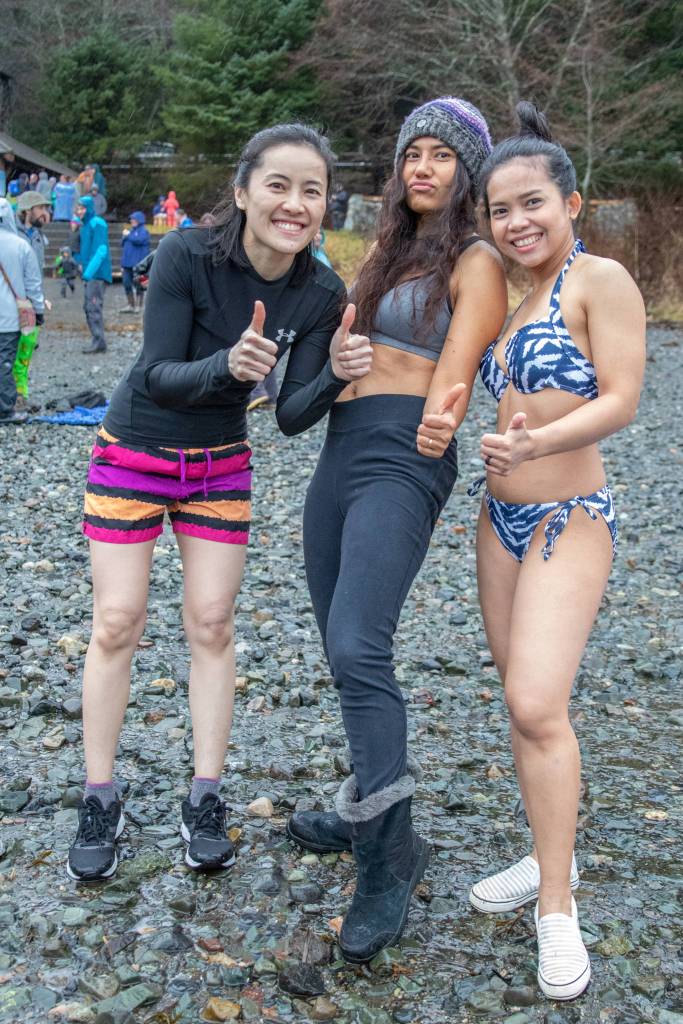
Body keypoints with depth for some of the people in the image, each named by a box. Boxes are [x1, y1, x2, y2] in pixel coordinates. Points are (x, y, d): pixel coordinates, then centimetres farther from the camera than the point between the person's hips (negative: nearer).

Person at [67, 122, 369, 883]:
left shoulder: (321, 294, -13)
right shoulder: (186, 255, -24)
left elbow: (294, 415, -11)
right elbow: (159, 375, -22)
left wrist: (336, 372, -31)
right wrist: (227, 365, -41)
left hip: (220, 464, 3)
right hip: (133, 453, -2)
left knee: (211, 624, 3)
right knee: (117, 623, -2)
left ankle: (204, 802, 16)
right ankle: (99, 803, 13)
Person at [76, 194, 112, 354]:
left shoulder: (97, 224, -11)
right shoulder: (85, 225, 17)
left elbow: (101, 251, -19)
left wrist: (88, 272, -24)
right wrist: (81, 264, 15)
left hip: (97, 273, -10)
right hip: (89, 273, 10)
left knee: (94, 306, -11)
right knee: (88, 307, 10)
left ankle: (99, 341, -9)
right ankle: (98, 341, 15)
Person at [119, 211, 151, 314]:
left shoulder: (143, 231, -4)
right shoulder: (131, 230, 18)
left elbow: (139, 240, -23)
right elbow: (123, 245, 22)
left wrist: (128, 235, -10)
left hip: (138, 264, -7)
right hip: (127, 264, 7)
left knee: (138, 285, -2)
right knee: (127, 284, 7)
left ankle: (138, 305, 6)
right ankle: (130, 305, 15)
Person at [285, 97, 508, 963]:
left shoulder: (476, 262, -3)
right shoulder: (385, 250, 20)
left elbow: (456, 370, -14)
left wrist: (441, 419, -30)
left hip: (401, 462, -8)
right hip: (340, 450, 8)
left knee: (357, 645, -21)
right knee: (345, 648, 13)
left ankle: (390, 857, -11)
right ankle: (367, 812, 30)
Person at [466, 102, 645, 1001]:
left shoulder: (600, 279, -10)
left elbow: (620, 400, -17)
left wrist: (537, 442, -32)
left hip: (569, 517, -7)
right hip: (500, 515, 8)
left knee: (538, 705, -14)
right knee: (523, 701, 13)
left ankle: (557, 911, -1)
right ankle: (549, 857, 29)